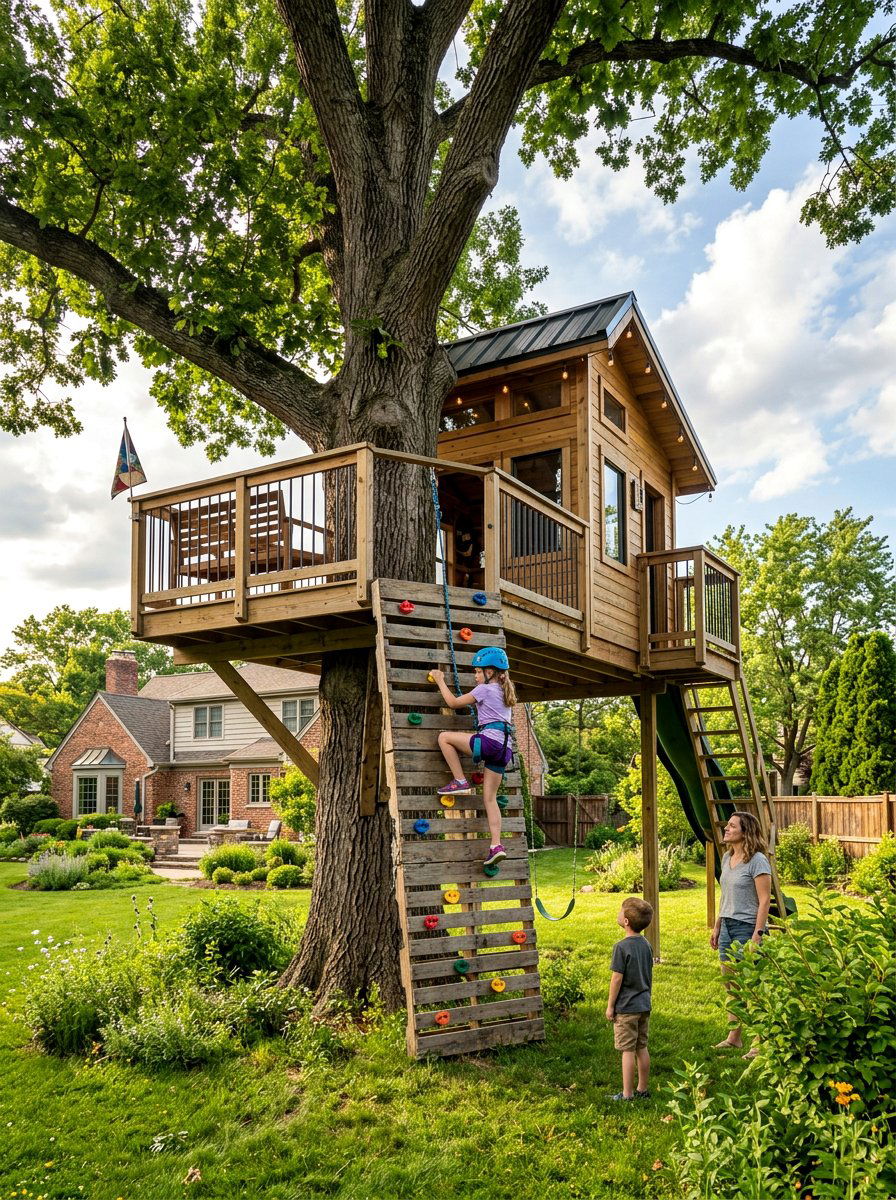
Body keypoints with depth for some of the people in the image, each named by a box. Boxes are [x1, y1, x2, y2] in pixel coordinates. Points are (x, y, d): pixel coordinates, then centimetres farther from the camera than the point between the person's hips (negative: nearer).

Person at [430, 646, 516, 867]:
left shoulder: (485, 689, 0)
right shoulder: (504, 692, 24)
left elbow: (453, 702, 5)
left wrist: (440, 681, 16)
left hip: (491, 741, -9)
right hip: (505, 748, 9)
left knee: (444, 737, 2)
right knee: (490, 797, 8)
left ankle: (460, 781, 2)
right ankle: (496, 846, -1)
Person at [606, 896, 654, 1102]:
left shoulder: (622, 947, -20)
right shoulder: (646, 945, 3)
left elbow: (617, 978, -17)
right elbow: (649, 975, 12)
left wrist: (610, 1006, -9)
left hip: (626, 1007, -7)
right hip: (644, 1005, 7)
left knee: (627, 1050, 1)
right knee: (642, 1048, 15)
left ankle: (627, 1094, 8)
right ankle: (643, 1089, 25)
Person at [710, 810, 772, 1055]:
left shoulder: (757, 860, -14)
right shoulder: (727, 857, 11)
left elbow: (764, 900, -16)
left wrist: (757, 934, -20)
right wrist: (717, 927, 17)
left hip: (747, 927, -8)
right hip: (728, 926, 8)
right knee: (730, 984, 14)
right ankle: (733, 1036, 26)